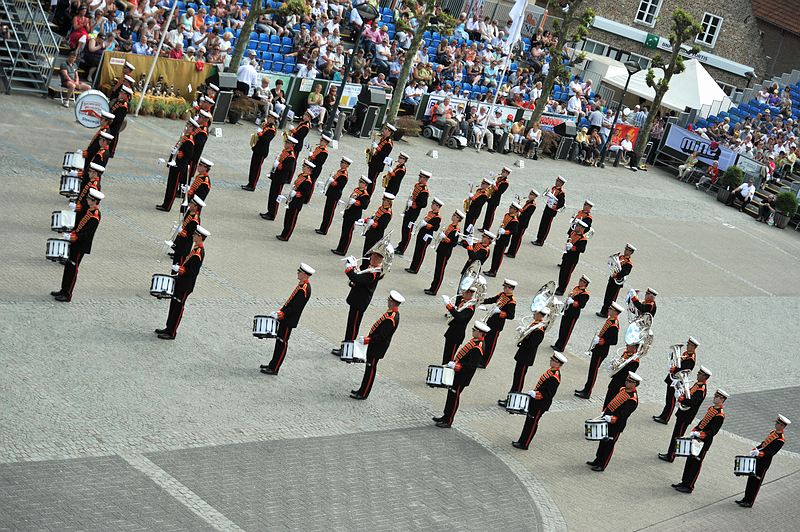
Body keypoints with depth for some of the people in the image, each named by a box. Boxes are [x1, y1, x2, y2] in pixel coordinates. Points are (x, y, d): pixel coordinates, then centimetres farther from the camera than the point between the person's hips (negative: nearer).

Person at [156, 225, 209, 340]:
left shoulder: (198, 252, -24)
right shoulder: (196, 248, 7)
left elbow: (192, 272, -25)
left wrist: (178, 269, -17)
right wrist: (180, 268, 10)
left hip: (185, 286, -10)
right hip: (181, 282, 10)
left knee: (177, 308, 1)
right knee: (173, 305, 18)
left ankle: (171, 333, 10)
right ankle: (169, 328, 30)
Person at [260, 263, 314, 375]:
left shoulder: (305, 289, -23)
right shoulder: (301, 284, 8)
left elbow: (295, 306, -25)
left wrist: (283, 313, -24)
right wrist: (282, 310, 16)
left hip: (289, 320, -10)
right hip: (285, 318, 10)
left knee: (282, 343, -2)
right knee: (279, 340, 17)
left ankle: (274, 369, 6)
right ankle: (273, 365, 27)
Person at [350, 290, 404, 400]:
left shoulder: (391, 319, -29)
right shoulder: (393, 313, 3)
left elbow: (382, 337, -28)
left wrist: (366, 340, -21)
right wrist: (368, 337, 15)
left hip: (377, 348, -10)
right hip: (375, 346, 10)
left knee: (370, 369, 2)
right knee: (369, 367, 19)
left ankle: (363, 394, 12)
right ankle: (362, 390, 31)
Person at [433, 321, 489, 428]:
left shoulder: (478, 348, -26)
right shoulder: (474, 340, 4)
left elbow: (472, 366, -29)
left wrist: (455, 366, -26)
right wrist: (454, 362, 9)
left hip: (462, 377, -9)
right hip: (457, 374, 9)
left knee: (454, 397, 2)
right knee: (450, 394, 20)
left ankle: (448, 422, 14)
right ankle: (446, 416, 35)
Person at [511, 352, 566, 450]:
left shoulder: (554, 377, -27)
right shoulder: (551, 370, 3)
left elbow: (548, 395, -27)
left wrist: (535, 394, -26)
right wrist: (534, 392, 16)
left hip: (540, 404, -9)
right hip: (535, 401, 9)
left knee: (532, 423, 3)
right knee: (528, 420, 18)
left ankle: (524, 445, 15)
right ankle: (522, 441, 30)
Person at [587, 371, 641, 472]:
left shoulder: (633, 399, -21)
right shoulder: (622, 389, 6)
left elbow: (623, 414, -27)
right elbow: (611, 400, 17)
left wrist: (612, 418, -35)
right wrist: (604, 411, 11)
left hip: (616, 425, -8)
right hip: (607, 419, 8)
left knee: (609, 445, 4)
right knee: (603, 441, 19)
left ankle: (602, 466, 15)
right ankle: (597, 461, 34)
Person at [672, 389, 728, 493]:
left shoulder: (720, 415, -18)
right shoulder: (711, 408, 10)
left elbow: (712, 432, -22)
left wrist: (699, 434, -29)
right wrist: (693, 432, 6)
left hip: (705, 441, -9)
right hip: (697, 438, 9)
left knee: (696, 463, -1)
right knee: (690, 460, 14)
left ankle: (689, 487, 6)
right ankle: (684, 482, 25)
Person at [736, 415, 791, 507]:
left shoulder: (780, 440, -19)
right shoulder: (773, 432, 9)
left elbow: (771, 452, -26)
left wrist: (760, 453, -37)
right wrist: (755, 449, 5)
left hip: (764, 462, -8)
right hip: (757, 459, 8)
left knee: (756, 482, 1)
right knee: (751, 479, 16)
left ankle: (750, 502, 11)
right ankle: (746, 498, 28)